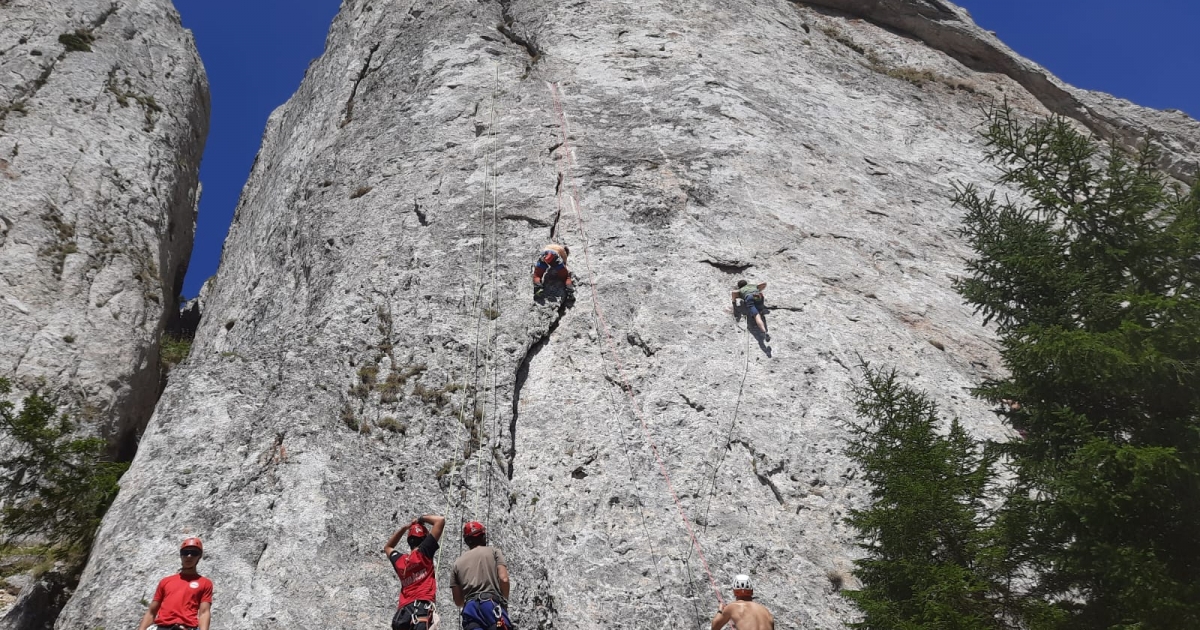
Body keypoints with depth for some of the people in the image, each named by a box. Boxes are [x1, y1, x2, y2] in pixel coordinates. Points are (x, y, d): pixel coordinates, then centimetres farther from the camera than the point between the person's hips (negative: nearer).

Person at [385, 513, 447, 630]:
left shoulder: (399, 560, 20)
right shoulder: (423, 552, 4)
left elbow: (387, 547, 47)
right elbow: (441, 520, 2)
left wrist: (404, 528, 40)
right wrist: (422, 518, 18)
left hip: (402, 612, 7)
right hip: (422, 608, -7)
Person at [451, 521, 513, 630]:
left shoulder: (458, 563, 23)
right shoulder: (494, 552, 15)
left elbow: (458, 601, 22)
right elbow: (504, 579, -2)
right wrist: (504, 603, 11)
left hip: (470, 608, 4)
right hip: (492, 604, -4)